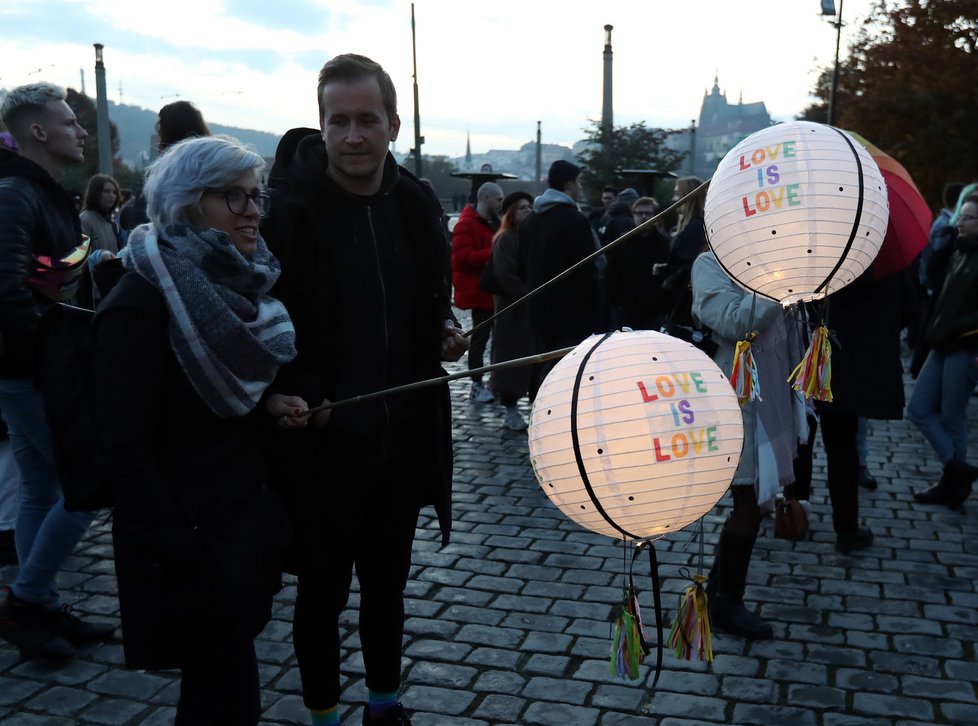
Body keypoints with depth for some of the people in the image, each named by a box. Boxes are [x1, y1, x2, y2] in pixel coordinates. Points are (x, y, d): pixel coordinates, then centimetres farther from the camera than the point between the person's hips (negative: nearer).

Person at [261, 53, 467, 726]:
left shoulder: (417, 204, 3)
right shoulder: (287, 206, -13)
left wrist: (446, 332, -3)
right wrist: (299, 395, -22)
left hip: (404, 437, 5)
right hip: (321, 442, -4)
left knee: (387, 585, 20)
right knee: (323, 590, 12)